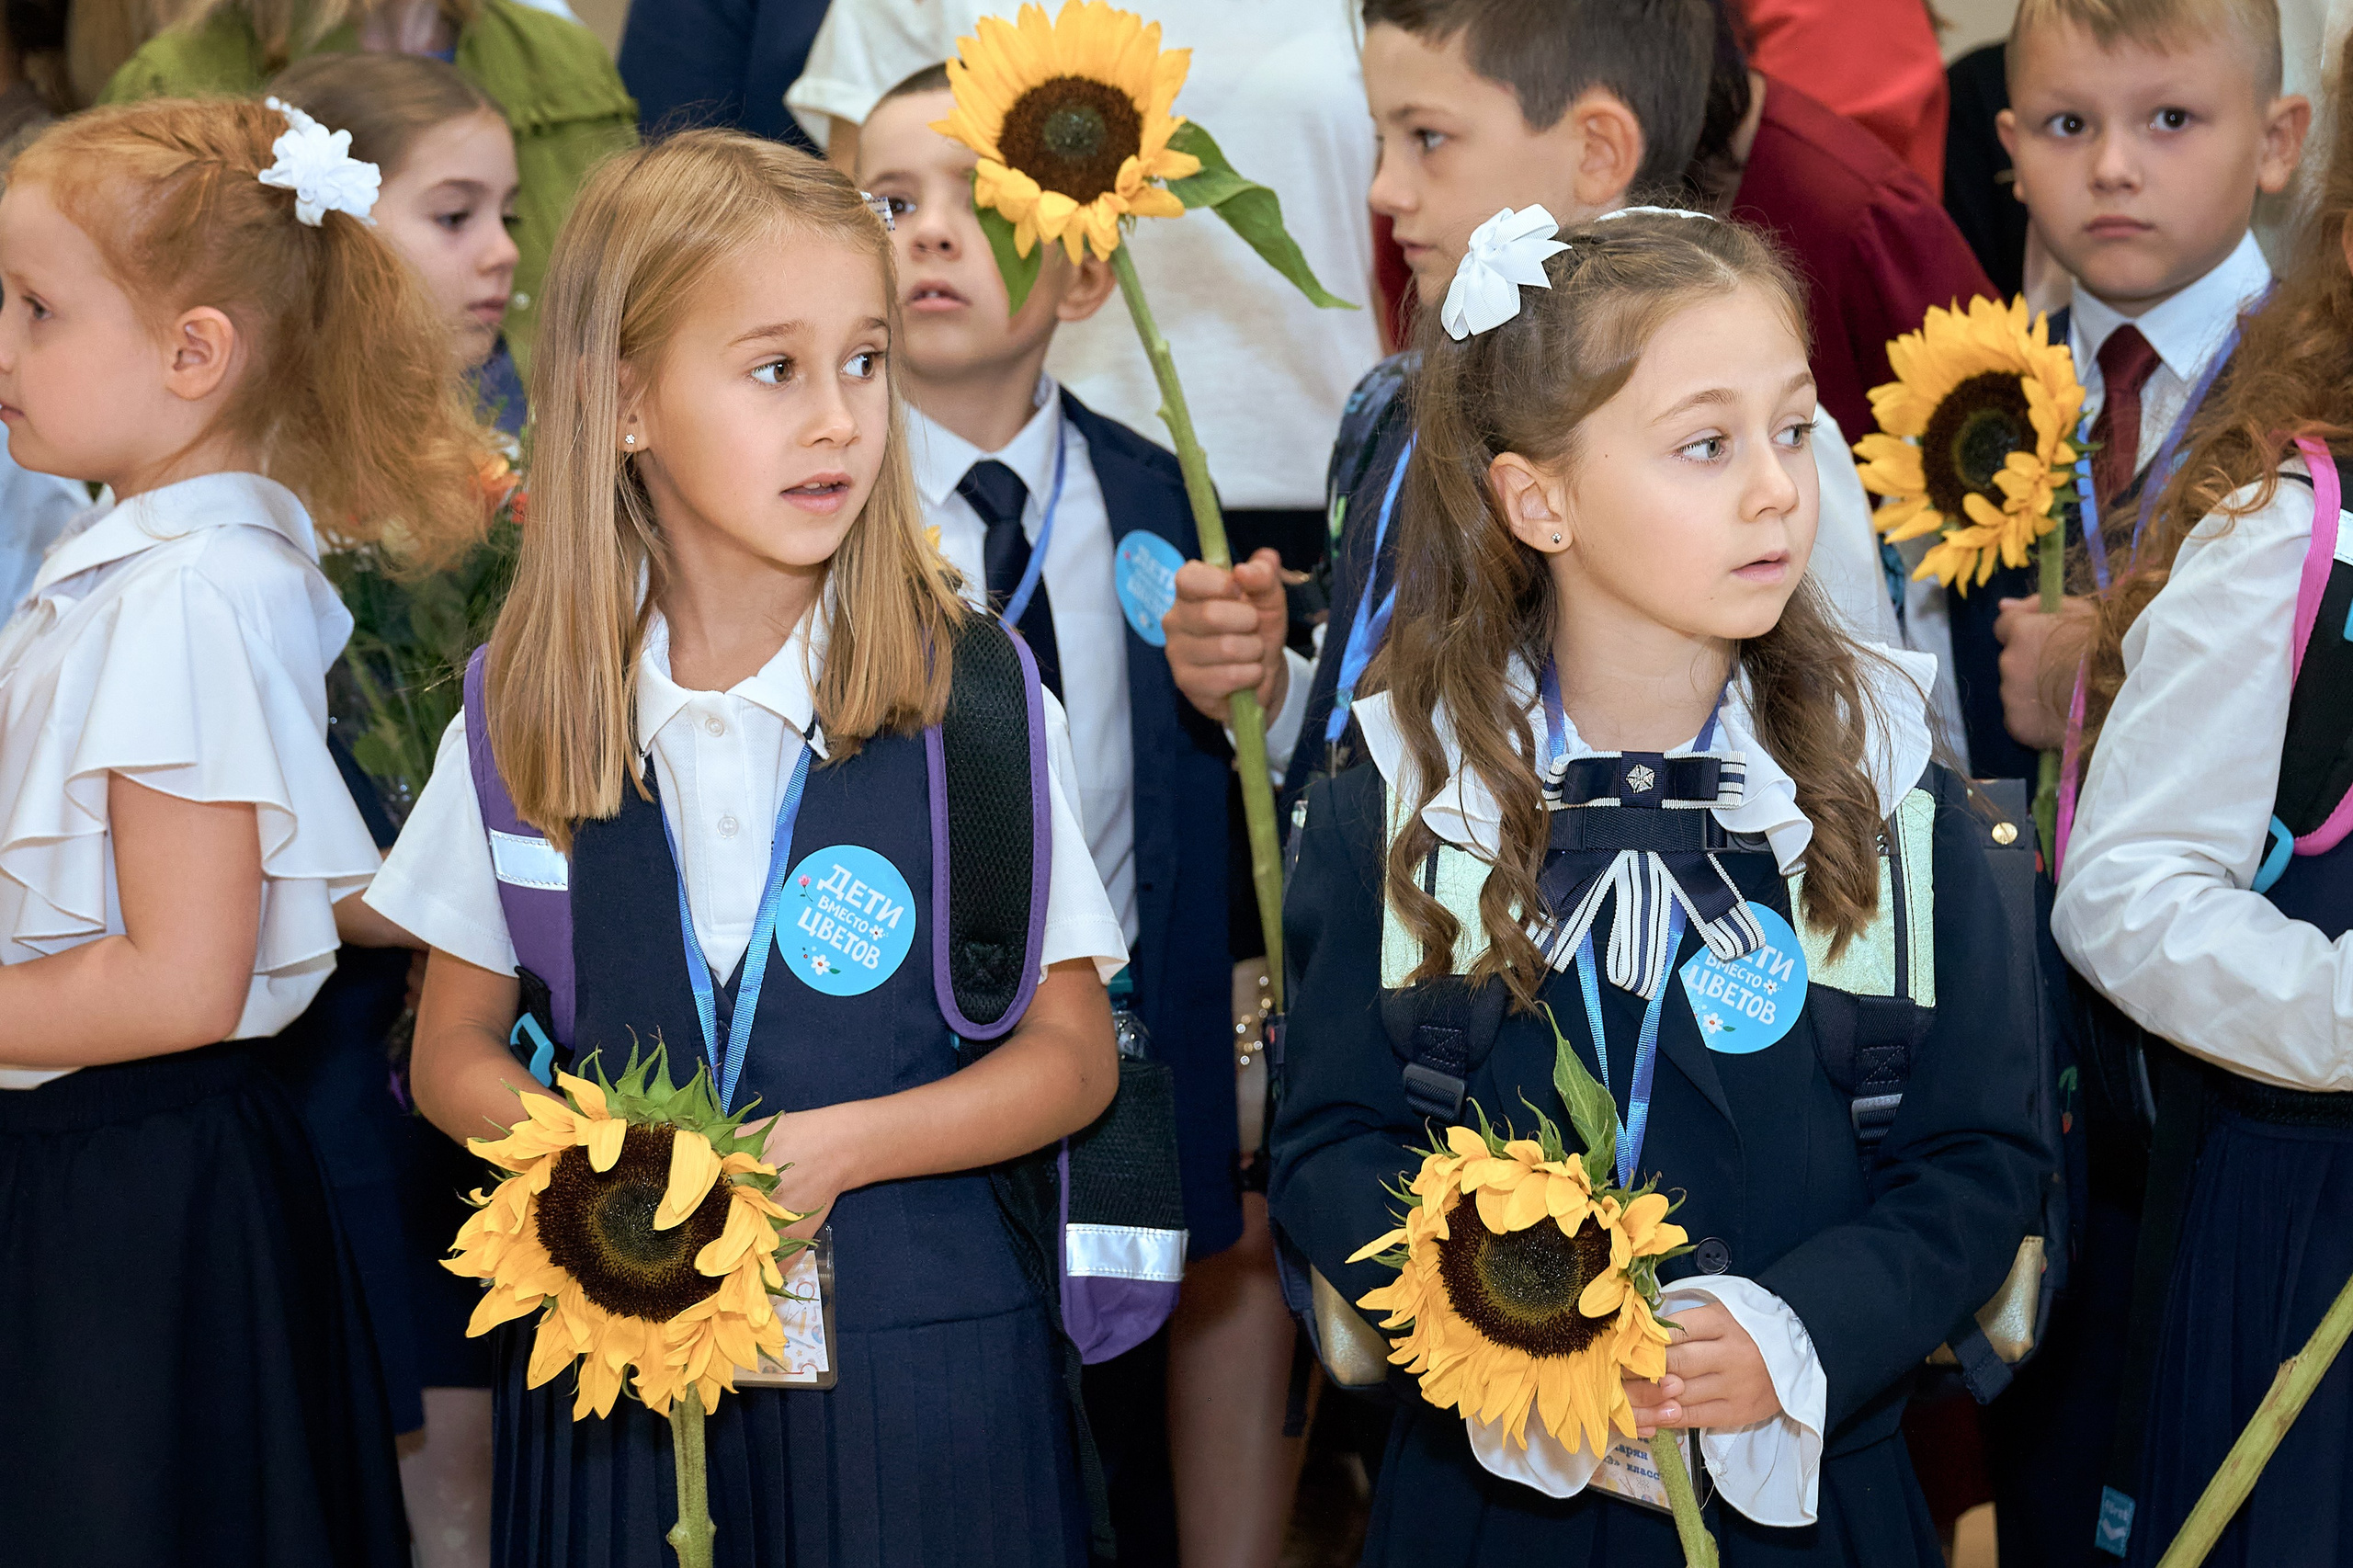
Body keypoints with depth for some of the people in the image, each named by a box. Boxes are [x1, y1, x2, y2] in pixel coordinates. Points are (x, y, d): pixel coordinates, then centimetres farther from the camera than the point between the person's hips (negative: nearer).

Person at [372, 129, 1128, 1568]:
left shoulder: (974, 694, -6)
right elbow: (455, 1047, 8)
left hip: (914, 1352, -1)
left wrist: (836, 1148, -17)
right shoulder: (527, 712, 0)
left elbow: (1073, 1054, -1)